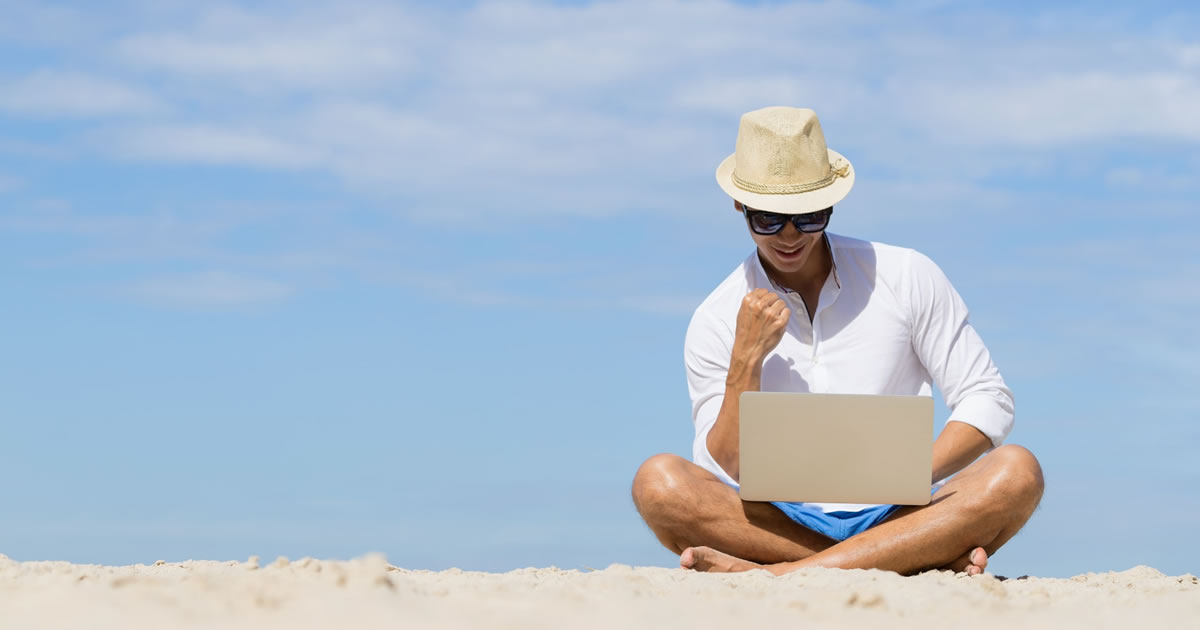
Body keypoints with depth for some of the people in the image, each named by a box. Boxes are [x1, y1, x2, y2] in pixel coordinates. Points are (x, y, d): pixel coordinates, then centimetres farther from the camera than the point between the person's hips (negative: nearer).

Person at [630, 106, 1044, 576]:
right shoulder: (716, 322, 5)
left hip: (897, 517, 1)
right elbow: (726, 474, -1)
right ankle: (928, 558, -32)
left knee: (1016, 472, -28)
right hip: (782, 524, 0)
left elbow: (987, 400, 5)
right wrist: (747, 359, -13)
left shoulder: (906, 277, 5)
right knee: (657, 481, -28)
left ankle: (781, 574, -36)